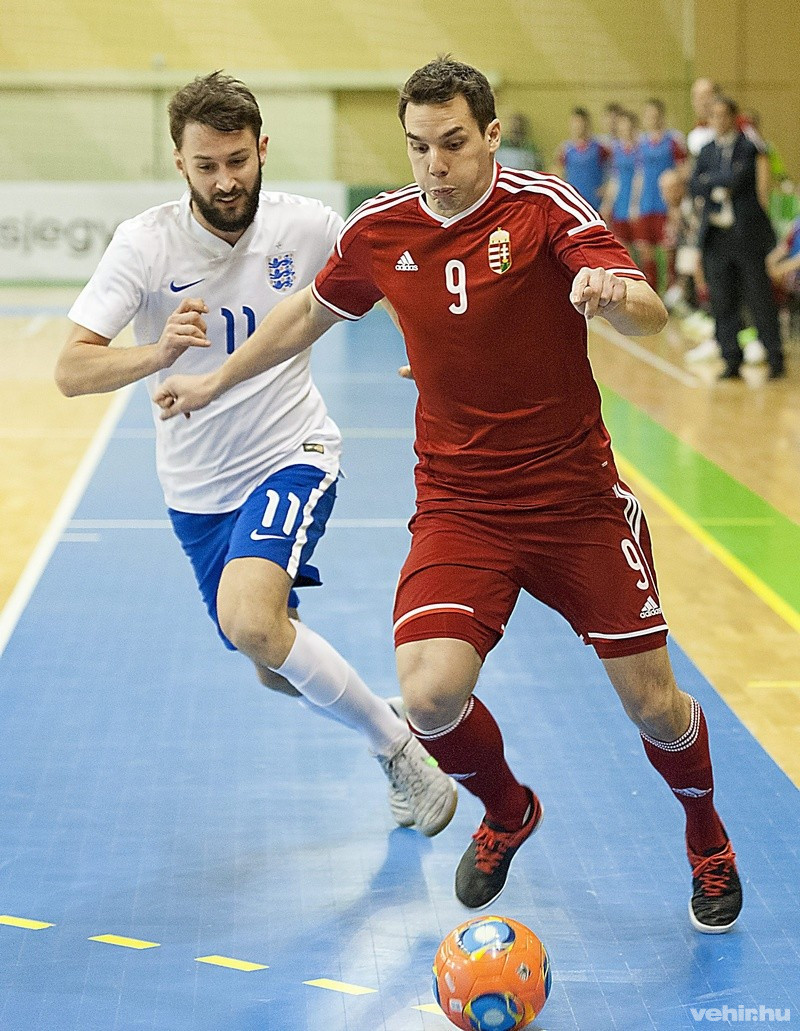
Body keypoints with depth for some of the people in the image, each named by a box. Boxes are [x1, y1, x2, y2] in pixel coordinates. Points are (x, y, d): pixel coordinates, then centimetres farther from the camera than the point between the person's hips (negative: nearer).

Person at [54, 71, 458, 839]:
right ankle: (388, 734, 42)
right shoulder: (145, 243, -16)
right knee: (274, 668, 14)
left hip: (292, 455, -2)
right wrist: (158, 354, -40)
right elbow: (71, 372, -23)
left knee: (249, 620, -29)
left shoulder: (307, 226, -11)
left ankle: (395, 744, -12)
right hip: (197, 486, 3)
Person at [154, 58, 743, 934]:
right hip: (459, 507, 2)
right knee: (430, 694, -18)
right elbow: (311, 312, 20)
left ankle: (705, 836, 35)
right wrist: (216, 380, 25)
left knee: (652, 703, 0)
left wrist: (615, 295, -48)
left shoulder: (544, 208, -12)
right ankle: (506, 814, 17)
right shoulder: (378, 230, 0)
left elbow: (649, 315, -25)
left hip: (577, 500, -2)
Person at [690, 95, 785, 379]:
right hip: (716, 236, 5)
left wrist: (710, 179, -5)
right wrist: (720, 187, -12)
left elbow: (738, 179, -17)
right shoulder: (707, 150, 13)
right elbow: (695, 186, 2)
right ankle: (731, 361, 11)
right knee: (722, 302, 4)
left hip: (747, 234, -5)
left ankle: (776, 359, 7)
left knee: (760, 300, -1)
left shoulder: (748, 147, -3)